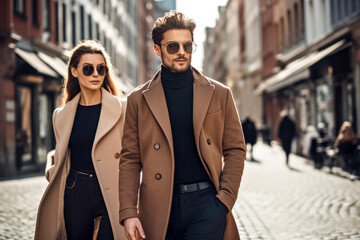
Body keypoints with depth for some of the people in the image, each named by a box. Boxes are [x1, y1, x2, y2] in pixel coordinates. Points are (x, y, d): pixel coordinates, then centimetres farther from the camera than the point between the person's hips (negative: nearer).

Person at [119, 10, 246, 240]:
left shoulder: (219, 94, 8)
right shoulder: (139, 100, 7)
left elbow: (235, 150, 8)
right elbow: (130, 160, 5)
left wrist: (225, 199, -5)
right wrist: (128, 212, -4)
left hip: (206, 201, -1)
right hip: (159, 207, 1)